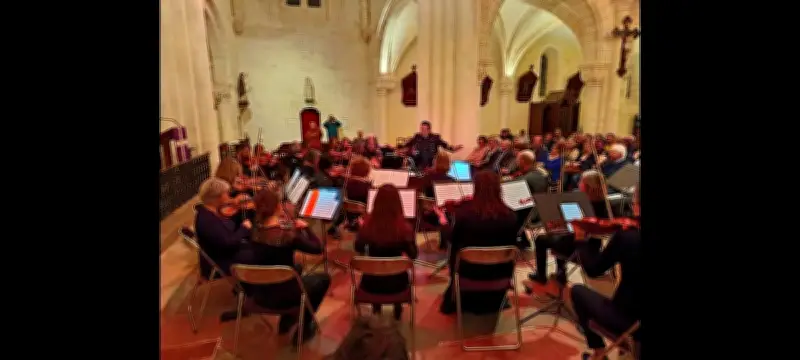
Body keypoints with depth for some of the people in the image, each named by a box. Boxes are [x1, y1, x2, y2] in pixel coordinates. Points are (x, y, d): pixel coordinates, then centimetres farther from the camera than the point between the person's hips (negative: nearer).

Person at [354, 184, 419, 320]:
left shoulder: (368, 224, -19)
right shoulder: (405, 228, -23)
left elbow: (359, 249, 1)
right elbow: (413, 255, -6)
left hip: (371, 282, 1)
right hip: (396, 283, -1)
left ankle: (376, 308, 48)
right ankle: (397, 309, 48)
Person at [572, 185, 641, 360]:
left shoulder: (626, 237, -23)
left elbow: (593, 270, -12)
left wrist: (581, 240, 0)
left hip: (630, 320, -6)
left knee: (578, 291, 17)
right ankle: (634, 345, 38)